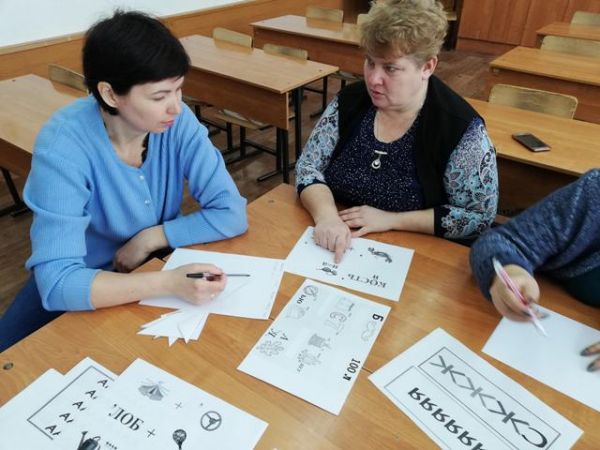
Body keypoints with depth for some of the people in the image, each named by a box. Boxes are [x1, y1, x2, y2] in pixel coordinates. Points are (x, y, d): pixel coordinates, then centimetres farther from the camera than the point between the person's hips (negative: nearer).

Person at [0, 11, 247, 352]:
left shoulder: (178, 121, -19)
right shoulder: (63, 146, -28)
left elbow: (231, 213, -19)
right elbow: (57, 282, -34)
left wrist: (149, 239, -21)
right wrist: (167, 283, -45)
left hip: (158, 263, 3)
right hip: (83, 284, -2)